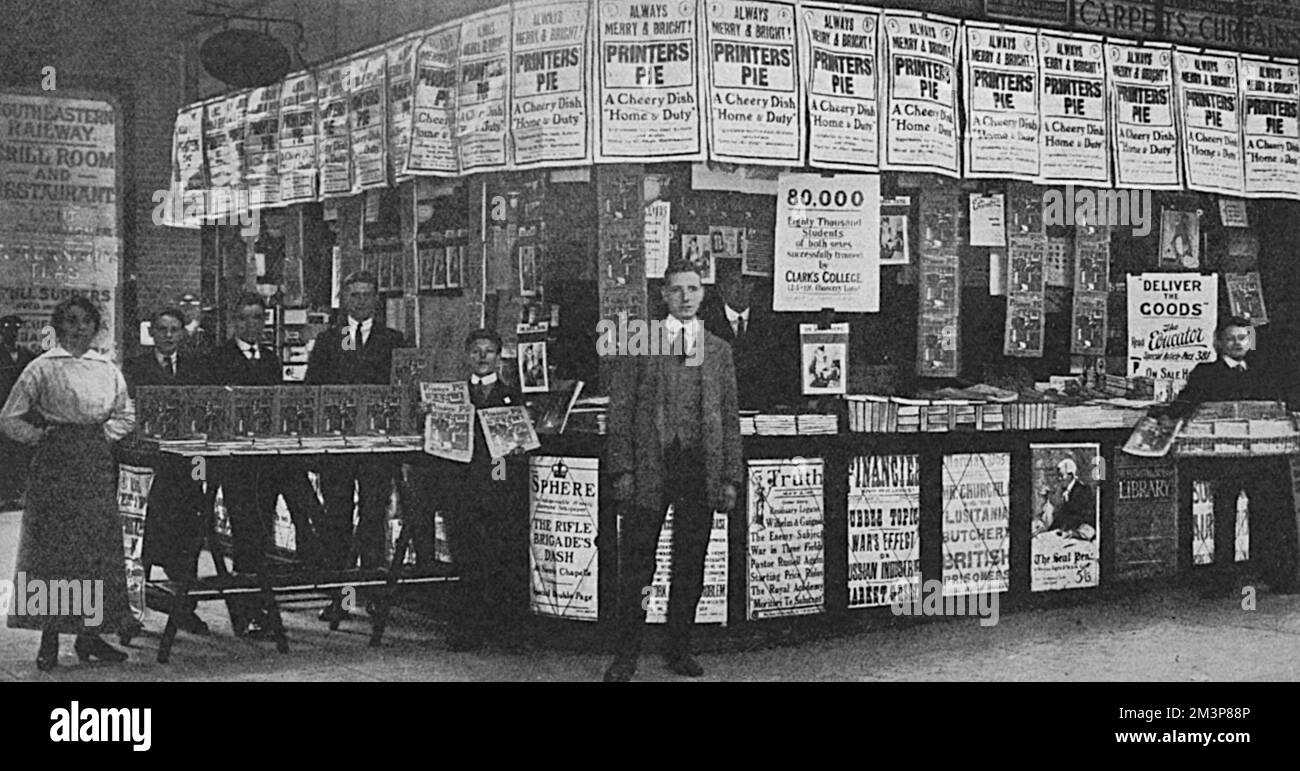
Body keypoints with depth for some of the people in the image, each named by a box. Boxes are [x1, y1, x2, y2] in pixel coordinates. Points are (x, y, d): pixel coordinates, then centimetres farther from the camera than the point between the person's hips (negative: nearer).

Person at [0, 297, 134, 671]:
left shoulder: (107, 368, 10)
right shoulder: (43, 367, -1)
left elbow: (126, 414, 21)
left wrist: (106, 433, 6)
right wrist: (41, 436, -6)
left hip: (97, 464, 4)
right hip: (56, 464, -4)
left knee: (100, 547, 3)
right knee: (54, 547, -4)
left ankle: (91, 634, 11)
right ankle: (49, 639, 1)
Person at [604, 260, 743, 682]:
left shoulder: (719, 350, 12)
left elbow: (730, 417, 13)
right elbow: (620, 410, 1)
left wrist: (730, 477, 6)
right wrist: (622, 469, -7)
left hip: (700, 470, 3)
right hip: (649, 469, -2)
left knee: (690, 568, 7)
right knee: (637, 567, -1)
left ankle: (680, 650, 18)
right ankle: (626, 655, 7)